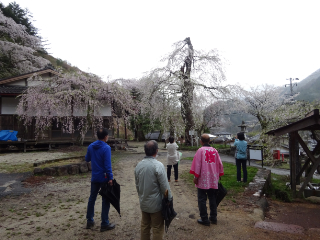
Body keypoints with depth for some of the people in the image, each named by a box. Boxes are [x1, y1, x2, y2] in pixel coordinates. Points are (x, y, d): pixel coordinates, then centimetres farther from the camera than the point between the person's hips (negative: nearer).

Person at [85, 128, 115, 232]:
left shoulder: (91, 146, 0)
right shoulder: (106, 148, -18)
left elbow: (87, 159, 14)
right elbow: (108, 165, -21)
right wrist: (110, 178, -17)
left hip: (94, 177, 6)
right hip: (104, 177, -6)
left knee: (92, 198, 18)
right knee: (105, 200, 6)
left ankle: (89, 221, 29)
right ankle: (104, 224, 15)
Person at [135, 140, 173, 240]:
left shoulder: (138, 165, -3)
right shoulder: (158, 165, -23)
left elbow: (137, 184, 7)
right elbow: (165, 186, -19)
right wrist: (169, 198, -4)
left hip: (143, 203, 6)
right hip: (155, 203, -6)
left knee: (145, 225, 22)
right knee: (157, 228, 11)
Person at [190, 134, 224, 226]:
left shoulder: (200, 150, -10)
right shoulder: (214, 150, 3)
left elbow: (197, 165, -12)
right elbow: (220, 164, 8)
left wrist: (196, 177, -5)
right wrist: (219, 175, 19)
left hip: (203, 179, -5)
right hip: (213, 179, 5)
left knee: (202, 200, 6)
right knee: (212, 199, 17)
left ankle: (204, 219, 10)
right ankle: (213, 218, 25)